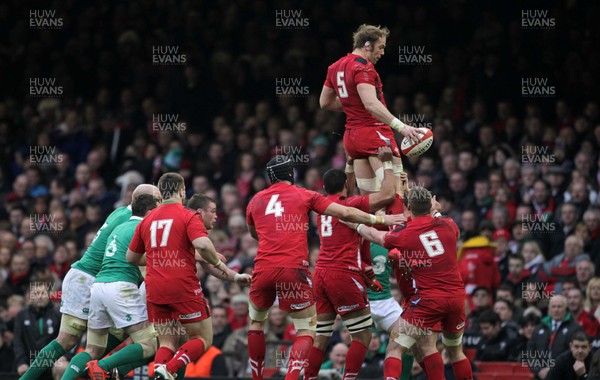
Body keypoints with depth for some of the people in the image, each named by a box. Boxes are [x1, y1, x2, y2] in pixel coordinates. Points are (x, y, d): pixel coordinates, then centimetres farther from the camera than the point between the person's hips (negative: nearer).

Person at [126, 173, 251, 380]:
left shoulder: (147, 220, 13)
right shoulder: (188, 216, -4)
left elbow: (131, 257, 20)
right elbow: (203, 244, -21)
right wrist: (217, 263, -4)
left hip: (154, 291, 5)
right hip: (184, 288, -5)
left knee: (167, 343, 12)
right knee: (203, 339, 6)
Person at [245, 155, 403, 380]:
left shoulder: (256, 201, 15)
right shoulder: (305, 196, 8)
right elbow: (345, 213, 4)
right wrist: (380, 220, 13)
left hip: (264, 268, 2)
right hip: (293, 269, -2)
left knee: (256, 321, 25)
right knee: (307, 329, 7)